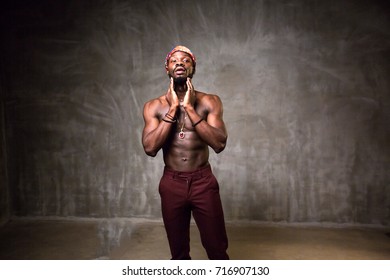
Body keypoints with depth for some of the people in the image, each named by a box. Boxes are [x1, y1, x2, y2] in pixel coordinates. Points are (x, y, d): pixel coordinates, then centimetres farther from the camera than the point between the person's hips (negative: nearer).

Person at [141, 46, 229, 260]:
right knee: (178, 252, 16)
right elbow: (150, 148, -14)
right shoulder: (154, 106, -1)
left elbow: (219, 144, -17)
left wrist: (189, 108, -18)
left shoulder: (209, 102, -4)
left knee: (217, 249, 8)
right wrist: (173, 109, -15)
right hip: (171, 184, 1)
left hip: (203, 182, -1)